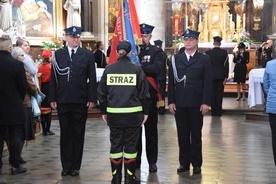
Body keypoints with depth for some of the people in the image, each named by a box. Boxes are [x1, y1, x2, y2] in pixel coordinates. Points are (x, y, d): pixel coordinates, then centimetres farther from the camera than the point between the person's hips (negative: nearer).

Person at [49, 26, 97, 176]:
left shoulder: (88, 55, 3)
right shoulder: (58, 54, 6)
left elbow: (92, 78, 1)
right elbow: (53, 78, 5)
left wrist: (92, 99, -6)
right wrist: (52, 98, -1)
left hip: (81, 101, -1)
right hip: (63, 101, 1)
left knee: (78, 134, 6)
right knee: (65, 134, 8)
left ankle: (75, 166, 15)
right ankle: (66, 166, 16)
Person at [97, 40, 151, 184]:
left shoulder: (109, 69, 2)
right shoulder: (136, 69, -4)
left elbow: (101, 92, 5)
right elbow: (144, 93, -2)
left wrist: (103, 111, 14)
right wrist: (146, 112, 6)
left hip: (114, 113, 2)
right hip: (133, 113, -2)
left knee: (115, 144, 10)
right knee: (130, 145, 7)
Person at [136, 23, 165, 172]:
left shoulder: (156, 52, 0)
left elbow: (157, 68, -18)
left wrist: (139, 67, -27)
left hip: (150, 96, -2)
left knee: (151, 129, 6)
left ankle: (152, 161, 15)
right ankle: (135, 160, 21)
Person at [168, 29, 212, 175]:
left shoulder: (204, 59, 3)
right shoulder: (175, 59, 9)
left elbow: (208, 82, -2)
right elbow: (171, 82, 6)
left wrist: (206, 102, -9)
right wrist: (171, 101, -1)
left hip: (196, 104, -2)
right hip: (179, 103, 2)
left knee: (196, 135, 6)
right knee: (182, 134, 7)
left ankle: (196, 164, 14)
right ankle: (184, 162, 16)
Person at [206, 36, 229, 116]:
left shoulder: (208, 52, -3)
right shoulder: (224, 52, -3)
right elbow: (226, 65, -4)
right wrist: (226, 77, 1)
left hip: (211, 76, 0)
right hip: (221, 76, 0)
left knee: (212, 94, 5)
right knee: (219, 93, 4)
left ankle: (214, 111, 7)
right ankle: (219, 111, 5)